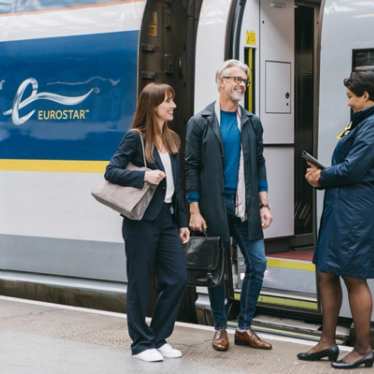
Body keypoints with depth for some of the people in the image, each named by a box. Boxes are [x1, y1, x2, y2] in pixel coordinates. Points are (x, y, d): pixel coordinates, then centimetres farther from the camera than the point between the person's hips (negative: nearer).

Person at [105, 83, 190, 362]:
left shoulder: (172, 139, 13)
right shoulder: (136, 138, -6)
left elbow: (177, 185, 15)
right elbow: (111, 172, -11)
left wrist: (182, 221, 12)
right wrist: (144, 176, -24)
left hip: (167, 218, 6)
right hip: (142, 220, -6)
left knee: (178, 278, 1)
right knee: (140, 283, 2)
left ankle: (159, 338, 16)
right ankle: (141, 343, 13)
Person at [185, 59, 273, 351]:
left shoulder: (252, 123, 9)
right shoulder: (201, 122, -2)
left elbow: (259, 165, 11)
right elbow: (192, 167, -3)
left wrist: (264, 204, 4)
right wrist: (195, 210, -9)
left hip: (246, 206, 4)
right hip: (214, 206, -3)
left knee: (257, 264, 1)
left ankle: (244, 328, 14)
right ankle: (220, 328, 20)